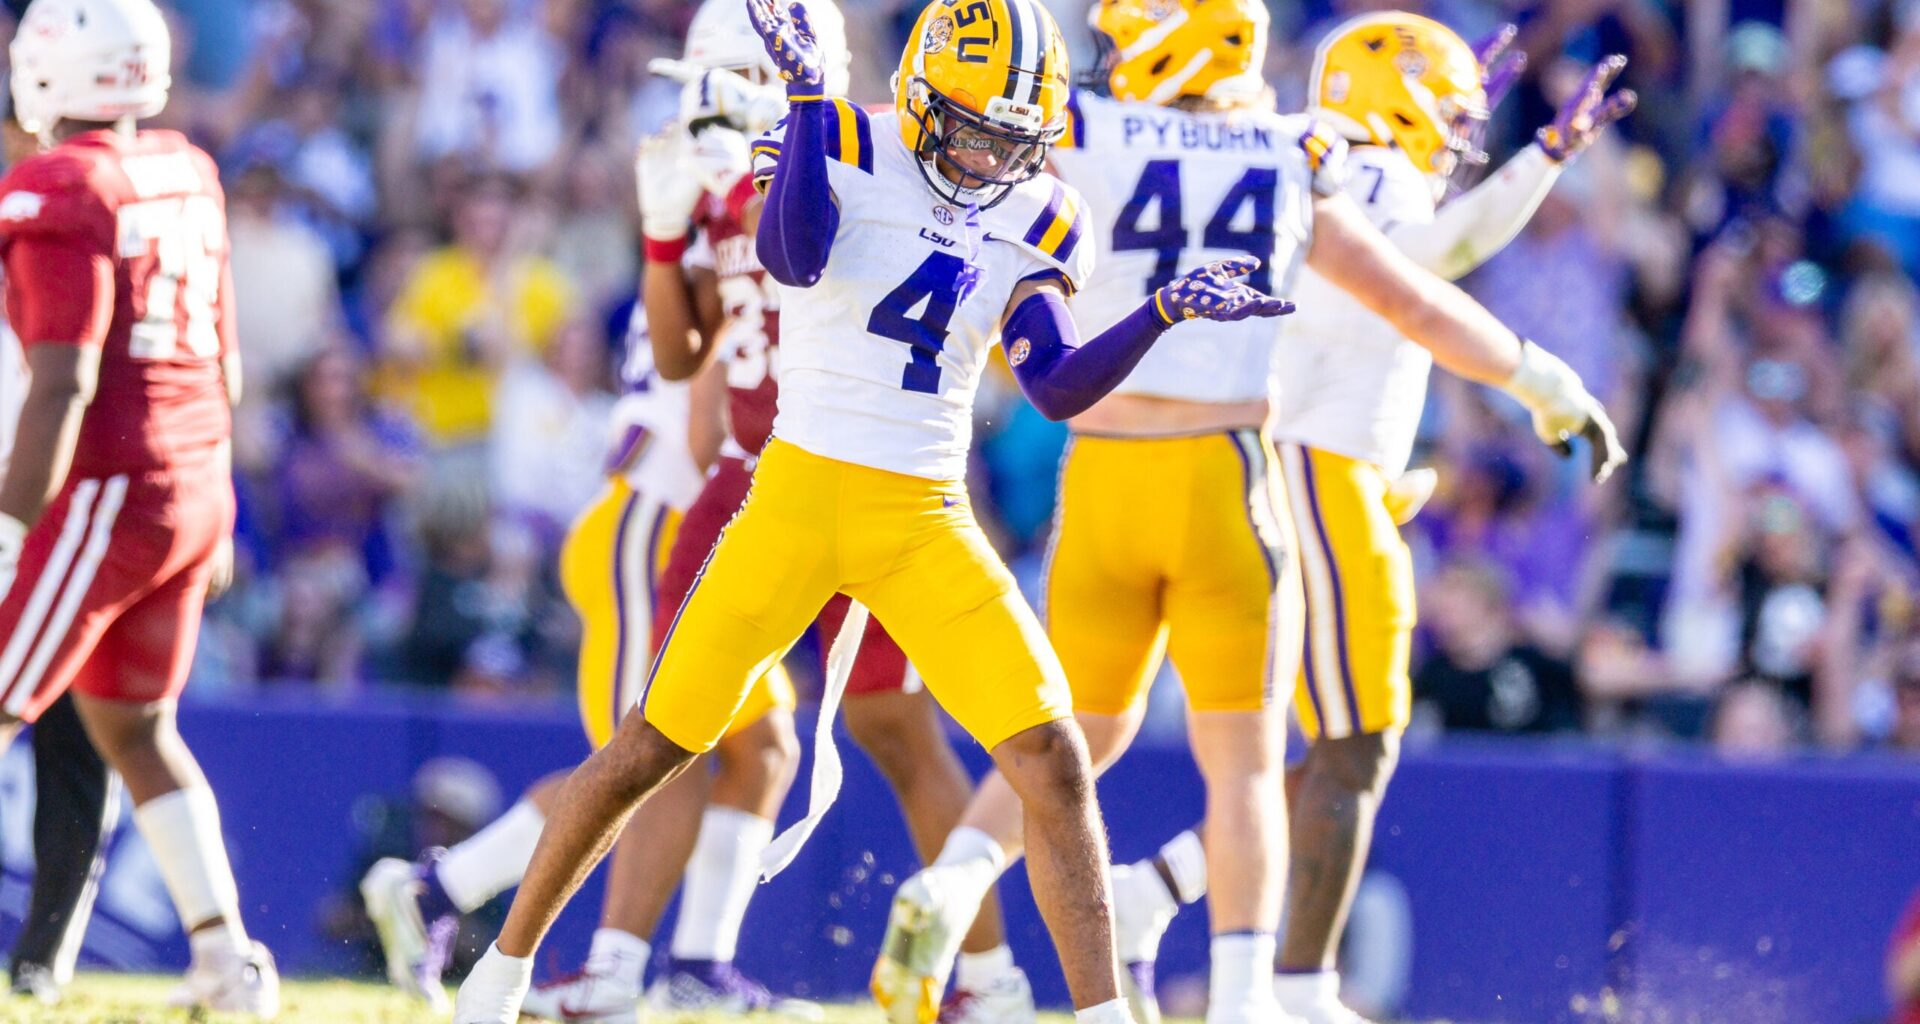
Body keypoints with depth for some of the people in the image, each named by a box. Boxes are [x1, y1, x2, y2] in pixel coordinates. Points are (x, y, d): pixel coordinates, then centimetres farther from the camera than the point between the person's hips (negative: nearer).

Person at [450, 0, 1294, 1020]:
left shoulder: (1031, 220, 7)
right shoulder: (844, 148, -5)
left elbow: (1057, 388, 3)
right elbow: (792, 257, -24)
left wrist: (1164, 311, -9)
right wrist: (807, 91, -28)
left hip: (926, 523, 3)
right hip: (800, 500, -3)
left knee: (1051, 759, -10)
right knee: (651, 748, 3)